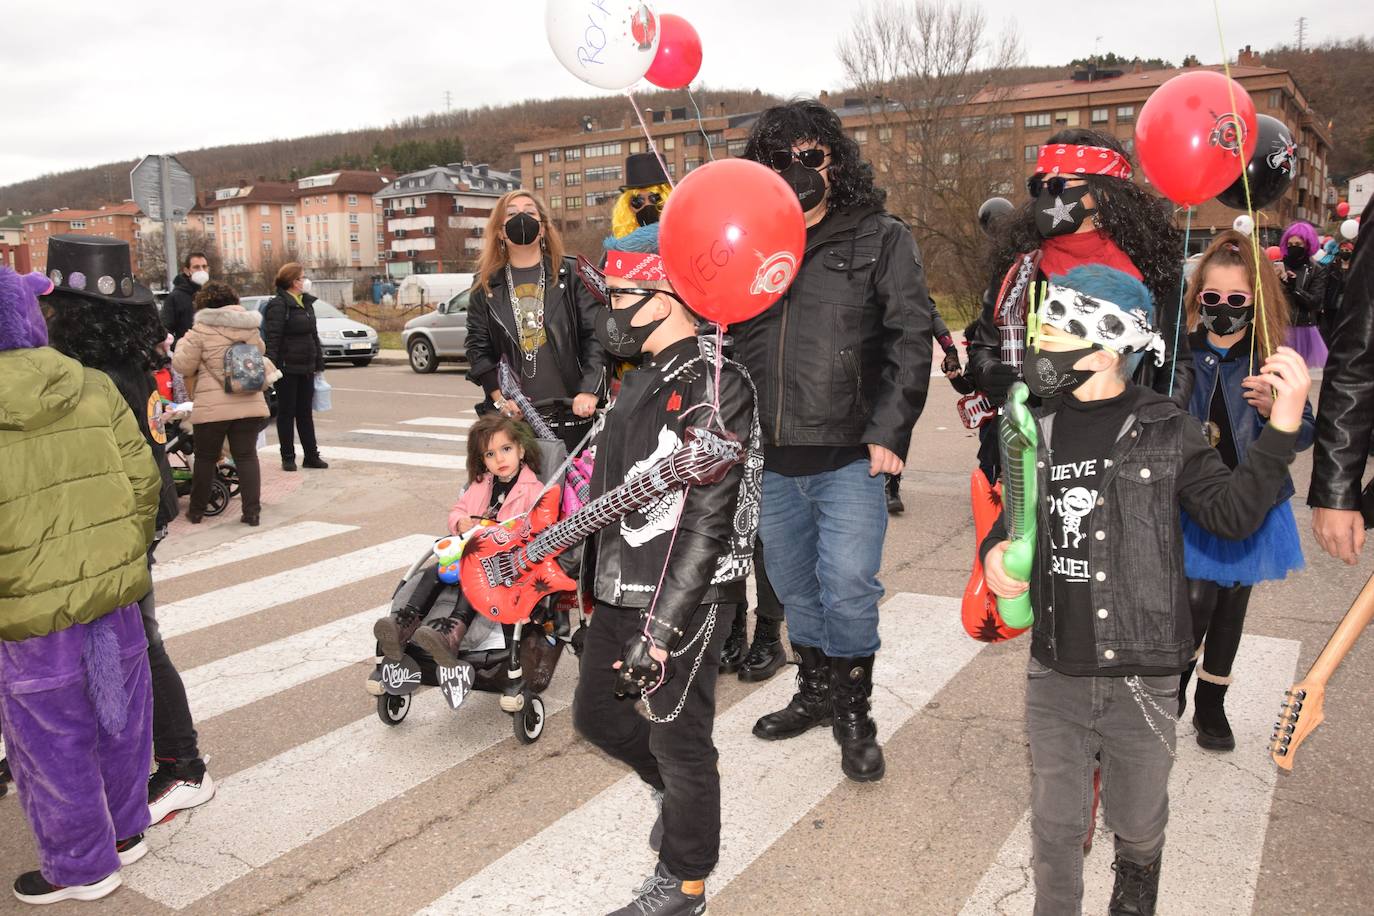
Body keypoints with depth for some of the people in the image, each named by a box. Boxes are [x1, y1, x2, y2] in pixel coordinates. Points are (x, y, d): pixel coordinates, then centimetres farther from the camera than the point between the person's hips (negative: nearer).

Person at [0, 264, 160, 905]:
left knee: (54, 742, 13)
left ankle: (82, 866, 28)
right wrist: (124, 557, 13)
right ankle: (125, 831, 39)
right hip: (114, 594, 5)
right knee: (120, 720, 21)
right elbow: (143, 480, -1)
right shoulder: (94, 389, -4)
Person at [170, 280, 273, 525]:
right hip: (249, 404, 3)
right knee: (246, 456, 6)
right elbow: (260, 352, 21)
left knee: (205, 458, 11)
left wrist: (184, 343, 15)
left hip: (212, 407, -3)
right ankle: (253, 511, 1)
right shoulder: (250, 328, 6)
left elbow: (182, 365, -2)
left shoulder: (201, 330, -6)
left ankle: (196, 511, 24)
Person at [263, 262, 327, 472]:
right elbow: (272, 339, -16)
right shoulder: (278, 305, -11)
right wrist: (272, 366, -23)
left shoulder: (307, 303, 13)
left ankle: (311, 455, 16)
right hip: (287, 369, -7)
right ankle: (288, 458, 10)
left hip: (306, 368, 7)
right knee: (286, 413, 3)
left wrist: (318, 363, 15)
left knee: (305, 413, 11)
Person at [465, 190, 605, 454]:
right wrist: (499, 394, -5)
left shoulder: (571, 274, 4)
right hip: (511, 415, 1)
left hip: (571, 412, -1)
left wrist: (589, 391, -12)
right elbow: (477, 346, 8)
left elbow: (594, 335, -1)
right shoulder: (486, 284, 9)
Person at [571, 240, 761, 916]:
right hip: (621, 588, 9)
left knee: (677, 739, 4)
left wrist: (661, 628, -22)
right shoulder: (639, 383, 12)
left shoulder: (714, 387, -17)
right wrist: (595, 586, 23)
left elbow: (706, 523, -22)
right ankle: (674, 787, 45)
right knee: (594, 711, 19)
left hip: (686, 598, -9)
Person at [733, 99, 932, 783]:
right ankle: (816, 693, 37)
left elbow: (910, 337, -4)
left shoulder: (880, 238, 2)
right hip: (770, 458, 4)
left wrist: (888, 432, -12)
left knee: (848, 590, -5)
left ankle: (854, 714, 18)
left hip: (848, 456, -4)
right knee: (794, 589, 16)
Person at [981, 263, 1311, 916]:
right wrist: (994, 548, -4)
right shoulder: (1038, 429, 3)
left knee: (1137, 823, 19)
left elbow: (1231, 514, -10)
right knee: (1054, 825, 14)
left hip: (1141, 679, -2)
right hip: (1054, 673, 2)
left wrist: (1281, 430, -19)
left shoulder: (1166, 430, -6)